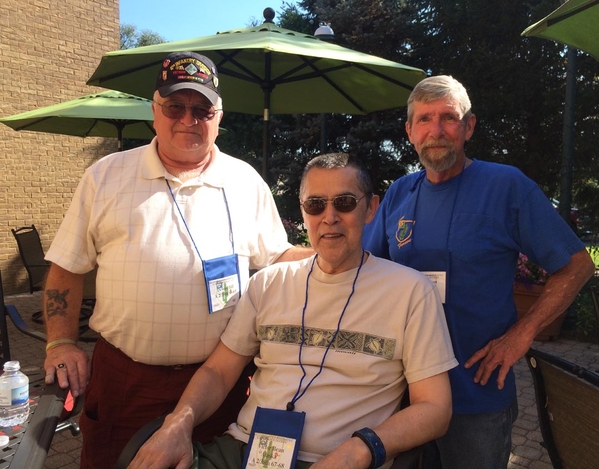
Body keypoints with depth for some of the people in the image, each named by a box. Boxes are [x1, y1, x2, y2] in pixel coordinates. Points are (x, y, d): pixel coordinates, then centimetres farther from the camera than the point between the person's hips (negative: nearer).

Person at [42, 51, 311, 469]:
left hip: (219, 377, 1)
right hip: (122, 379, 0)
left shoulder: (246, 182, 5)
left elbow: (276, 257, 12)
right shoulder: (106, 177, 4)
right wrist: (62, 343, -1)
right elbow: (67, 268, 8)